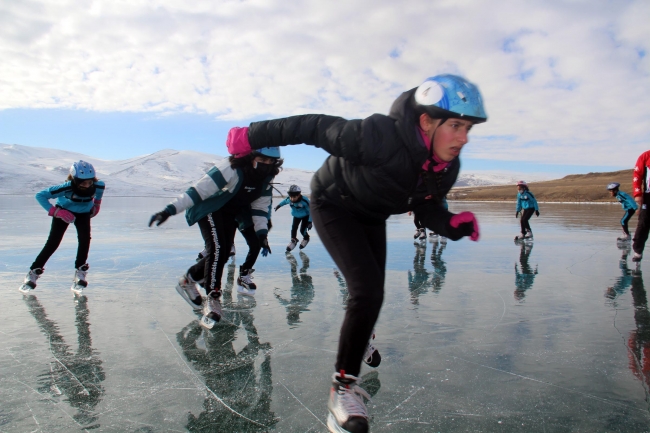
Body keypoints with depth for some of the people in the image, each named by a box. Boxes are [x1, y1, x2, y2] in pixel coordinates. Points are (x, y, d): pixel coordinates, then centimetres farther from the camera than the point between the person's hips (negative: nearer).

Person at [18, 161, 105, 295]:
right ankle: (33, 273, 5)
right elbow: (40, 195, -29)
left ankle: (80, 274, -8)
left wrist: (96, 204, 2)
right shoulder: (67, 187, -38)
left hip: (83, 213, 2)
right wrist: (56, 211, -38)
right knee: (52, 243, -10)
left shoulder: (98, 185, -30)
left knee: (85, 239, -21)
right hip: (64, 212, -2)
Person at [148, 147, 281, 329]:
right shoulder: (231, 170, -34)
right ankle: (212, 300, -11)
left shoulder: (265, 179, -12)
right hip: (209, 209, -7)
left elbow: (260, 206, -2)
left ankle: (188, 280, 26)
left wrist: (262, 234, -12)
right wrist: (169, 210, -38)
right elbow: (198, 190, -35)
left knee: (223, 255, 4)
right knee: (217, 249, -22)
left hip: (230, 214, 7)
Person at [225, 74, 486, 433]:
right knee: (367, 290, -22)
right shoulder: (381, 138, -40)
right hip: (333, 205, -7)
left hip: (371, 218, 7)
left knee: (372, 293, 19)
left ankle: (361, 341, 53)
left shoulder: (447, 168, -17)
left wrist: (453, 225, -25)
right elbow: (316, 127, -31)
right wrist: (253, 137, -23)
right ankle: (343, 387, -8)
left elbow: (426, 208, -3)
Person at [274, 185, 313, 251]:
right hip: (296, 216, 4)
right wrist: (279, 205, 21)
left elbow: (310, 211, -25)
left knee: (302, 230, -6)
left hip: (305, 216, -4)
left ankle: (306, 238, 29)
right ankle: (293, 240, 24)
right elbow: (285, 201, 2)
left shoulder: (304, 201, -39)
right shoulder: (289, 199, -26)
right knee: (294, 228, -4)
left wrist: (310, 222, -24)